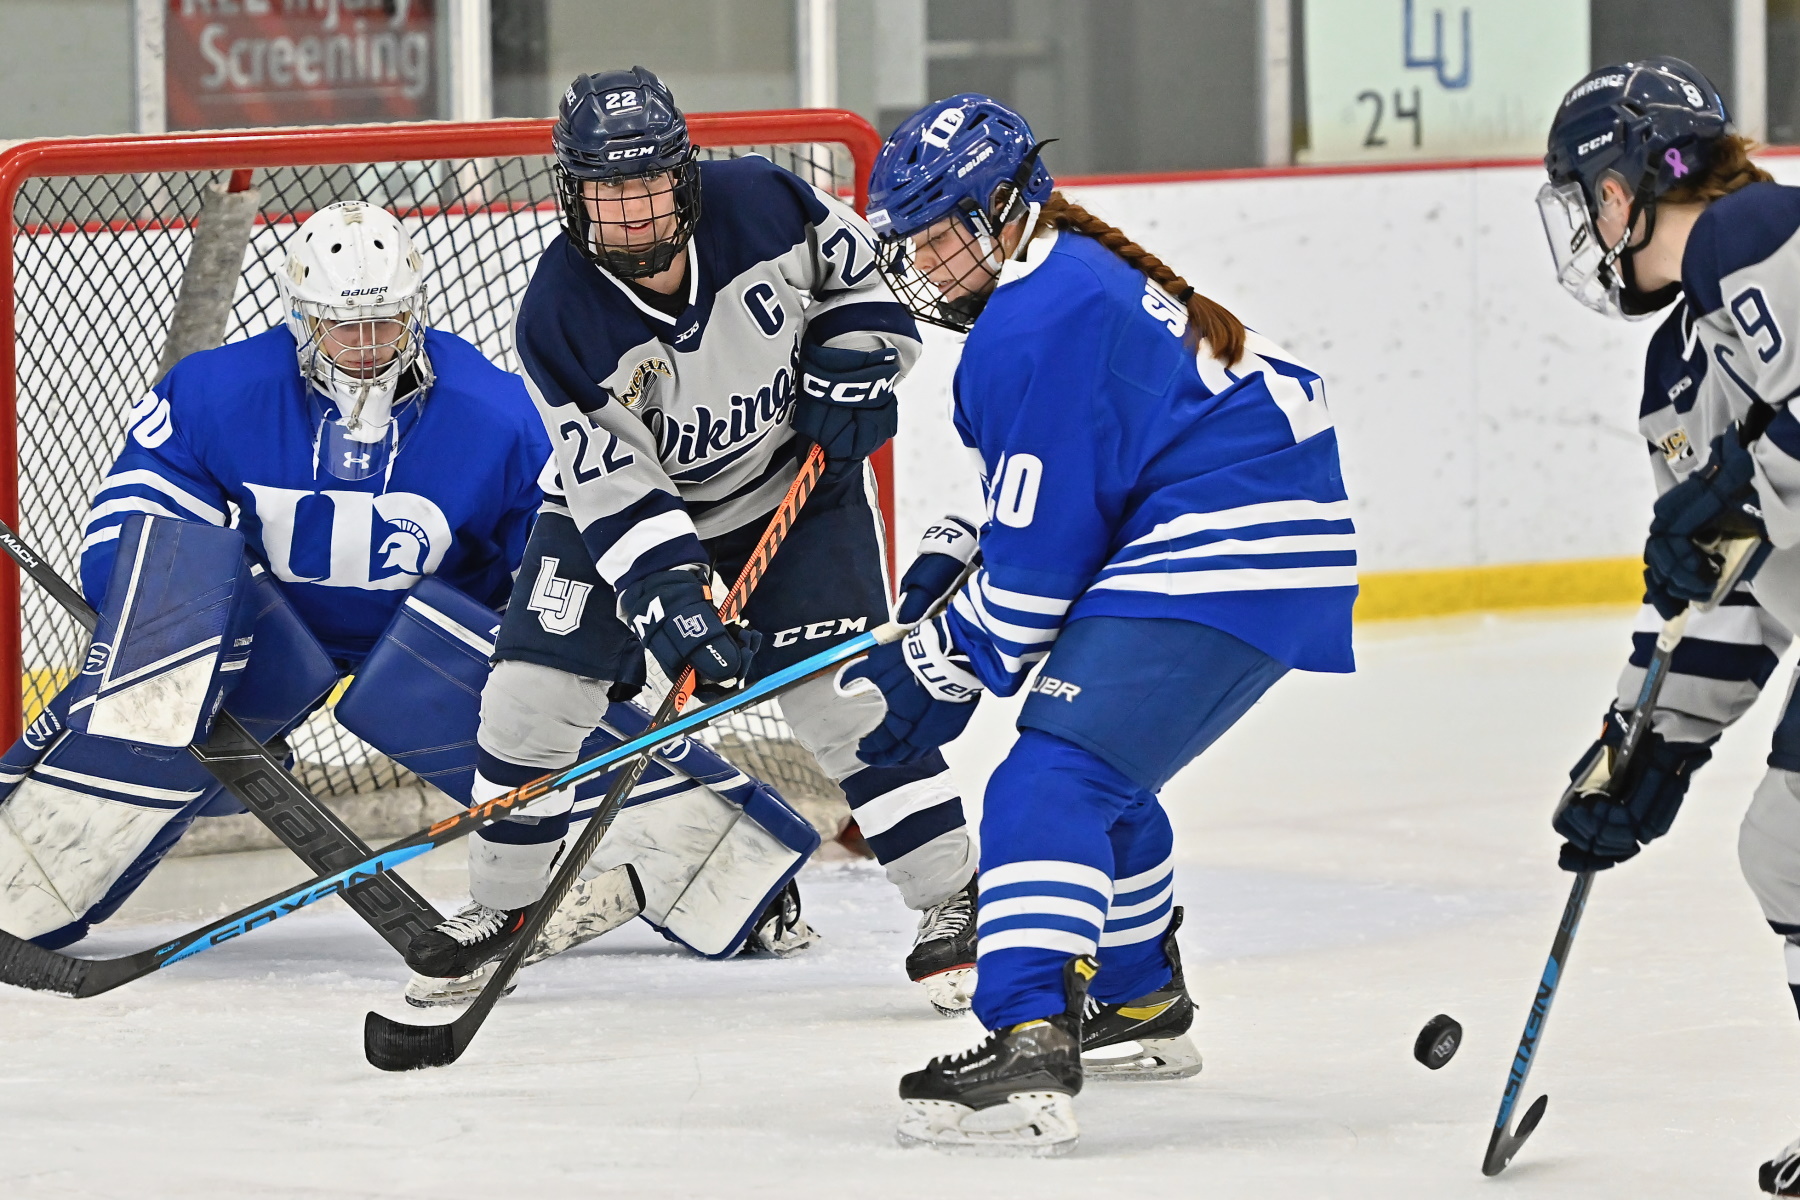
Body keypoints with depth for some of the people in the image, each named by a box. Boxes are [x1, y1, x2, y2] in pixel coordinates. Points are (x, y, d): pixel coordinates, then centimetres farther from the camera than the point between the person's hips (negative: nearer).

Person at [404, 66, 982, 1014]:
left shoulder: (762, 206, -24)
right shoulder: (559, 321, -26)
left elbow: (866, 271, -3)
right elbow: (617, 487, -27)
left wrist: (848, 366, -18)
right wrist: (675, 609, -37)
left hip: (793, 475, -1)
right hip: (628, 493, 1)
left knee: (840, 690, -15)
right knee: (530, 694, -5)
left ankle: (949, 901, -5)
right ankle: (503, 907, 16)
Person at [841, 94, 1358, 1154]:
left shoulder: (1036, 321, -15)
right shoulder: (1080, 272, 19)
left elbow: (1043, 545, -14)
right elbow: (1057, 487, 29)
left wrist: (953, 672, -2)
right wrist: (955, 561, 18)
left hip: (1224, 565, -11)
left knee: (1052, 781, -19)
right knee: (1101, 774, 29)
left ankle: (1028, 1054, -33)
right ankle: (1141, 1006, 45)